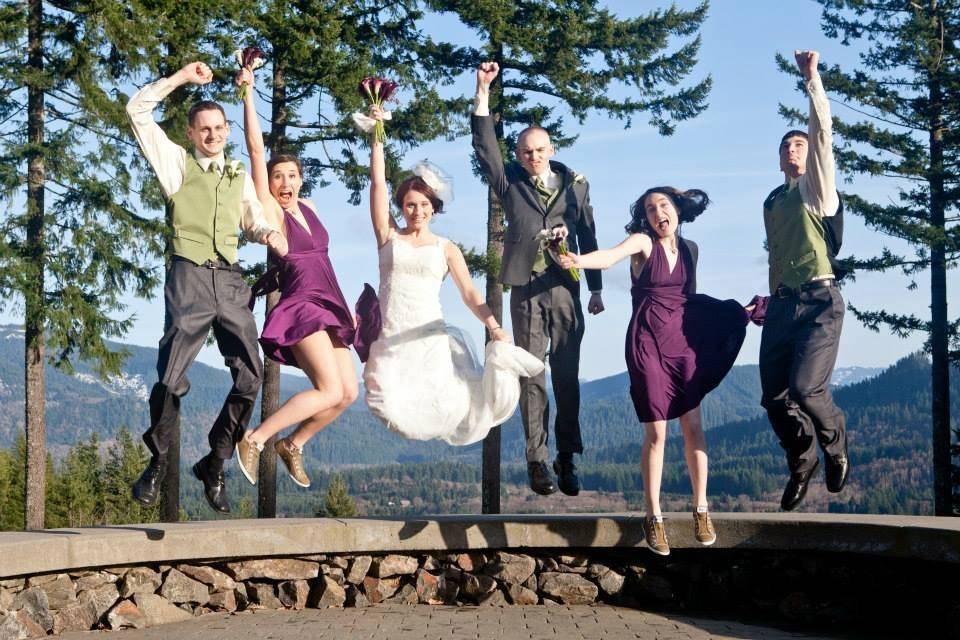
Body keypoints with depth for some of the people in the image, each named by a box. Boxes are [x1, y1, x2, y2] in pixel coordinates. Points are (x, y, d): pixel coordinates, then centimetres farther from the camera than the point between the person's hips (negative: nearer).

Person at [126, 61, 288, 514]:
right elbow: (138, 110, 2)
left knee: (250, 376, -2)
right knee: (171, 378, -7)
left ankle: (214, 467, 11)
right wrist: (181, 78, 2)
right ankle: (156, 466, 10)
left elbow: (253, 222, 29)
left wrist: (269, 234, 6)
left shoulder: (240, 177, 18)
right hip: (190, 277, -4)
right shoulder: (176, 163, 8)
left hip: (230, 280, 4)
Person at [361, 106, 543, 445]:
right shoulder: (389, 236, 9)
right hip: (392, 342, 0)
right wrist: (376, 139, -2)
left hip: (431, 340, 0)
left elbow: (470, 294, 1)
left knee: (444, 412, -12)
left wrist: (494, 326, -14)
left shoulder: (447, 249, 9)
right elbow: (378, 183, 4)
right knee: (393, 412, -18)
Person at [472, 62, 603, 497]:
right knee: (531, 377, -1)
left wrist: (596, 289, 10)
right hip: (526, 291, -1)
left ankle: (567, 459, 8)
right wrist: (483, 91, -10)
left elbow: (588, 236, 12)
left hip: (565, 290, 1)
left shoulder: (574, 184, 11)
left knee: (567, 376, 2)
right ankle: (537, 461, 1)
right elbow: (485, 143, -2)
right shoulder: (510, 182, 9)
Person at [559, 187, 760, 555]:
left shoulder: (689, 249, 11)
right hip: (647, 342, -4)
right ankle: (653, 517, 8)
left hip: (683, 341, 4)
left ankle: (701, 509, 15)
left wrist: (739, 312, 24)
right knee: (656, 433, -3)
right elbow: (610, 256, -25)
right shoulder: (642, 242, -4)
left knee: (693, 426, 2)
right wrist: (576, 261, -45)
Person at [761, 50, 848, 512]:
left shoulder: (818, 187, 4)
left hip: (819, 301, -6)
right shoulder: (772, 202, 21)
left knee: (805, 388, -21)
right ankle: (802, 461, 25)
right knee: (774, 397, 0)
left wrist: (811, 77, -13)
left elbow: (822, 130, -8)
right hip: (781, 304, 6)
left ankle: (835, 444, 9)